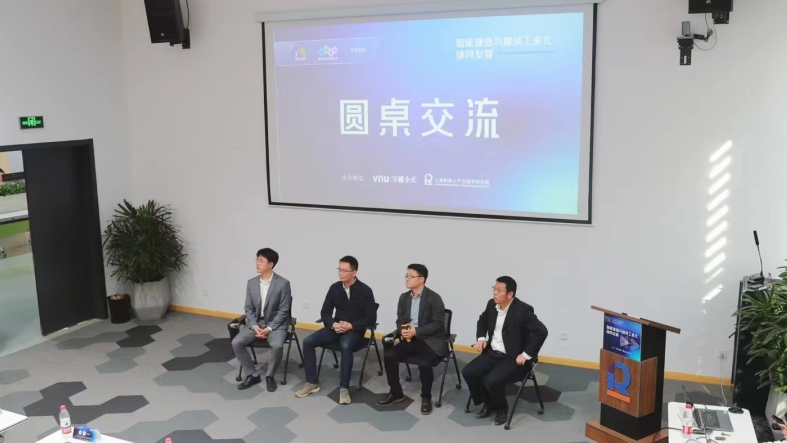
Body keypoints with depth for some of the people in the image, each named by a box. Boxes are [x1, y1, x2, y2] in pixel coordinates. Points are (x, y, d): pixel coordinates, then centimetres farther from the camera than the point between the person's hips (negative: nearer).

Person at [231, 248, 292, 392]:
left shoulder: (283, 283, -11)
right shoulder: (251, 283, 3)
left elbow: (283, 310, -11)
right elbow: (249, 308, 5)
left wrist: (269, 328, -19)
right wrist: (255, 326, -12)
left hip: (276, 323, -4)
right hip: (256, 323, 5)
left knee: (277, 345, -33)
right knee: (236, 343, -18)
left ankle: (269, 375, -6)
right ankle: (253, 375, -1)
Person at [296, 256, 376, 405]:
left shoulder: (365, 291, -10)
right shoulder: (334, 288, 1)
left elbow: (371, 319, -11)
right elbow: (325, 312, 5)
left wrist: (351, 326, -23)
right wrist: (333, 324, -16)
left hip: (355, 330, -5)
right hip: (336, 327, 5)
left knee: (345, 346, -39)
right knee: (308, 342, -16)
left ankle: (344, 388, -27)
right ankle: (312, 383, -5)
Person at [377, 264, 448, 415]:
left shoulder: (434, 298, -11)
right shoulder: (404, 297, 9)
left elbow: (438, 324, -15)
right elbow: (399, 321, 12)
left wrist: (416, 331, -23)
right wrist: (402, 331, -12)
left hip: (430, 340, -6)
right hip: (410, 339, 6)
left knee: (424, 363, -32)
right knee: (389, 355, -16)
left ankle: (426, 398, -5)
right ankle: (396, 393, 4)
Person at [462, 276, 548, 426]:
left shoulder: (523, 310, -21)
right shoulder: (492, 304, 1)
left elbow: (541, 332, -27)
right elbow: (482, 320, 23)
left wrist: (527, 355, -25)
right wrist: (481, 338, 7)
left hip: (513, 358, -7)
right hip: (492, 353, 7)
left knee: (492, 380, -27)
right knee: (468, 372, -11)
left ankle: (501, 408, 5)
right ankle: (488, 402, 12)